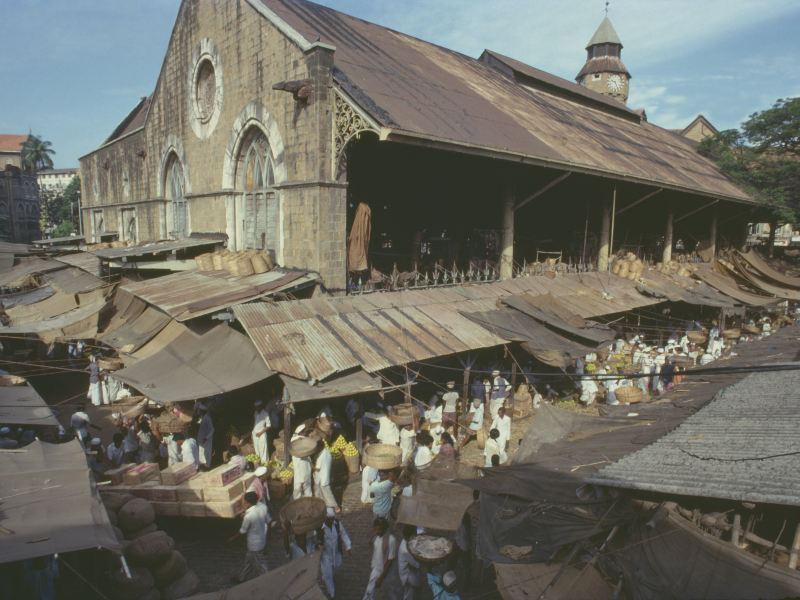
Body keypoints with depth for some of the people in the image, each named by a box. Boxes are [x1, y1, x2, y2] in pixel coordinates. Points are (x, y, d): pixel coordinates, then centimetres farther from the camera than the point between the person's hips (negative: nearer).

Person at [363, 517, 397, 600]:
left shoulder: (391, 540, -28)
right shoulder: (376, 537, -7)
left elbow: (390, 560, -24)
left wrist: (381, 577, -21)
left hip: (385, 571, -5)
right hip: (375, 569, 6)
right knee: (369, 591, 11)